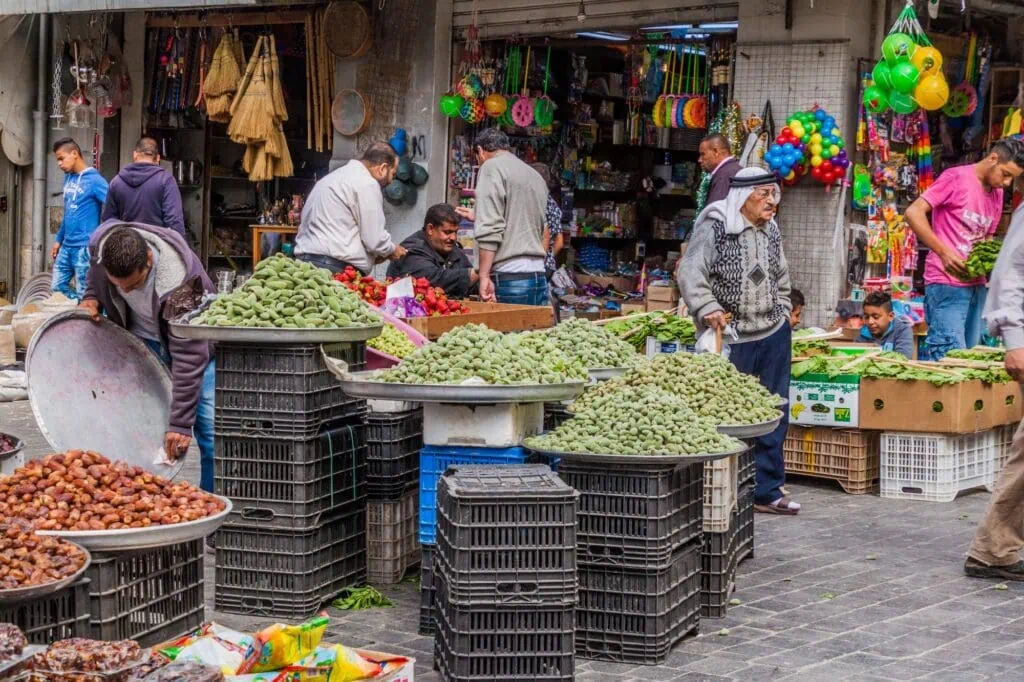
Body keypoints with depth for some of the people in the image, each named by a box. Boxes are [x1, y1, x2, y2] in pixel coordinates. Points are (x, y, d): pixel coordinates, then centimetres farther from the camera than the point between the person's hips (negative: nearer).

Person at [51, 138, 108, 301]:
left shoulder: (94, 180, -12)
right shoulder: (68, 178, 13)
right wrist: (59, 239, 20)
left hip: (85, 247, -8)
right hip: (66, 247, 8)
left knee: (83, 295, -2)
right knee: (57, 288, 10)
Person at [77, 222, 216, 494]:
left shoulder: (180, 284, -39)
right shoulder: (100, 245, -23)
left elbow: (188, 358, -35)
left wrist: (181, 423, -34)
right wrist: (91, 298, -14)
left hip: (196, 344, -5)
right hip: (142, 340, 5)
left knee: (210, 430, -10)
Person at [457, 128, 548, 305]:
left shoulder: (492, 167, -2)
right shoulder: (536, 176, 22)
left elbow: (490, 230, -13)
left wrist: (484, 276, -14)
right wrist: (478, 218, 43)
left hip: (509, 277, -7)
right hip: (539, 276, 7)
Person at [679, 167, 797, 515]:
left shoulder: (771, 230, 12)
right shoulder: (714, 227, -9)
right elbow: (690, 273, -14)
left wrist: (782, 313, 18)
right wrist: (708, 309, -24)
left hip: (773, 334, 7)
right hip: (730, 338, -7)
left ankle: (766, 491, 16)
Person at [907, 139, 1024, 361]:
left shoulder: (997, 193, 17)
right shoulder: (956, 178, -6)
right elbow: (913, 212, -13)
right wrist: (944, 252, -21)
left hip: (977, 284, 8)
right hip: (947, 283, -8)